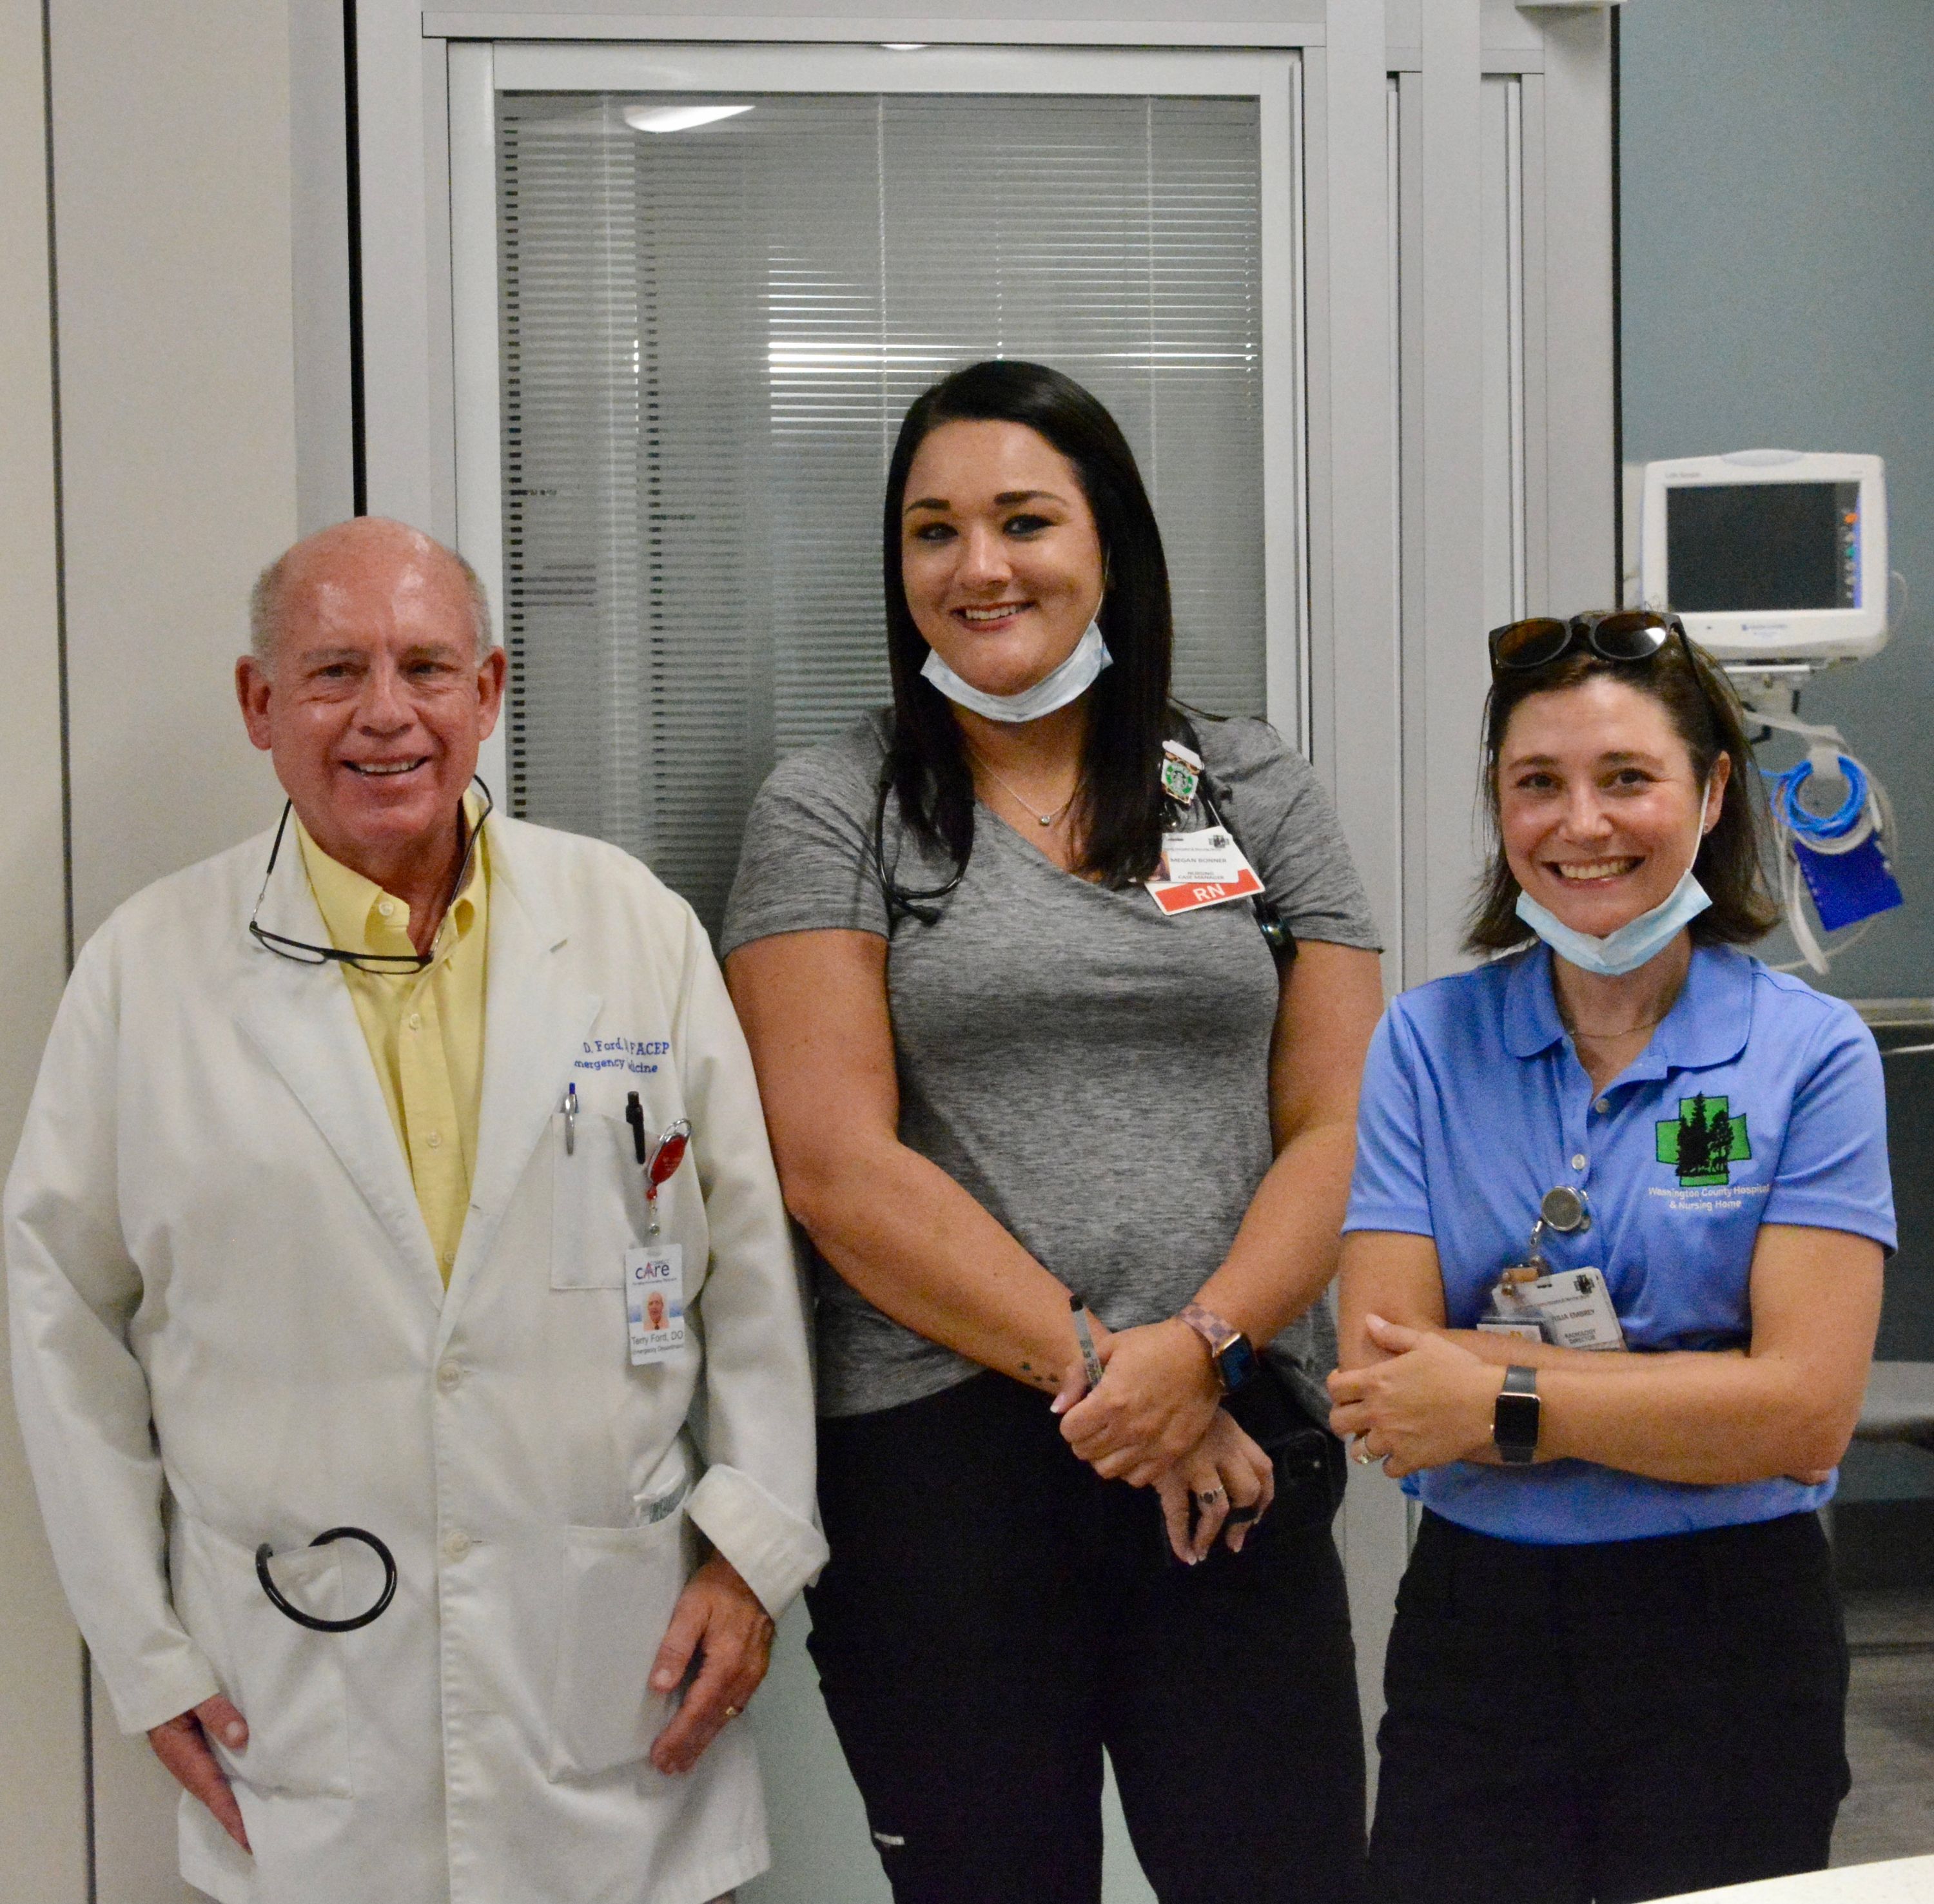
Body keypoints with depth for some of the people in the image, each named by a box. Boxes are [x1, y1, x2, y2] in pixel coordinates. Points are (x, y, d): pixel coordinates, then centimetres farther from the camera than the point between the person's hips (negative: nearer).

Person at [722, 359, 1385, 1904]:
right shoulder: (830, 812, 4)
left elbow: (1339, 1127, 5)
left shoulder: (1258, 793, 11)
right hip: (939, 1459, -1)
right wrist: (1094, 1365, -12)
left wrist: (1201, 1347, -12)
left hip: (1232, 1452, 2)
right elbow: (837, 1165, -6)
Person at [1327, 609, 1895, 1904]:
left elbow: (1809, 1411, -13)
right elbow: (1383, 1382, -10)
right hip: (1475, 1635, 1)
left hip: (1729, 1644, -1)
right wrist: (1691, 1393, -16)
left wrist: (1503, 1398, -14)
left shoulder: (1812, 1053, -4)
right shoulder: (1427, 1043, 1)